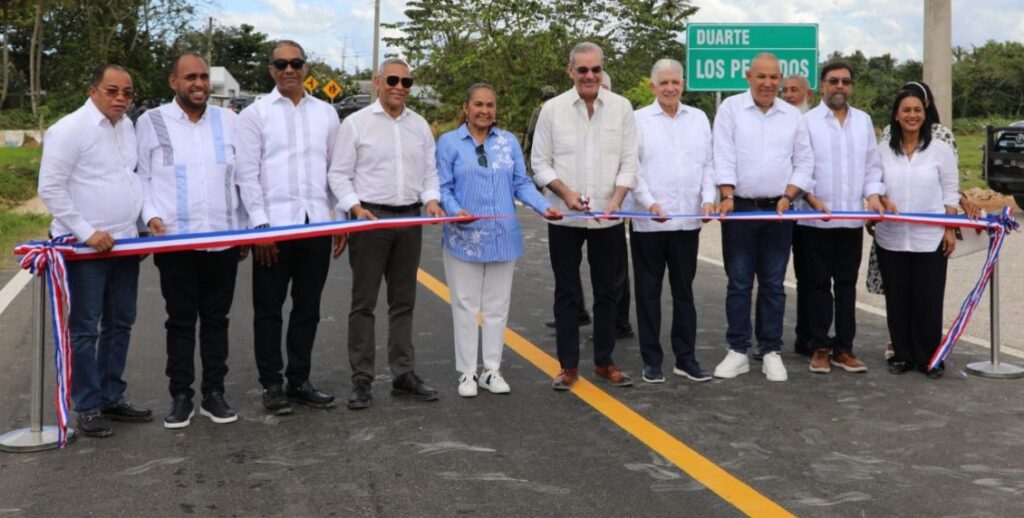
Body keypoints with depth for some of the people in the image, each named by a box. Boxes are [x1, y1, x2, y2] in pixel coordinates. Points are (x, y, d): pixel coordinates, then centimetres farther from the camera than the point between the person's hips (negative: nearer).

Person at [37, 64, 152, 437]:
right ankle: (87, 407, 8)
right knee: (85, 329, 0)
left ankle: (112, 397, 23)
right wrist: (87, 232, -19)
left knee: (120, 323, 13)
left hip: (125, 243, 7)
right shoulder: (70, 129, -13)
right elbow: (50, 188, -16)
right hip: (85, 248, -7)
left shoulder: (128, 127, 10)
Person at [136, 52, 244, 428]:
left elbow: (243, 176, 10)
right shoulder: (151, 122, 0)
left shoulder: (230, 121, 7)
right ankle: (181, 396, 14)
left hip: (223, 240, 2)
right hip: (175, 242, -2)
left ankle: (214, 393, 18)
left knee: (216, 319, 9)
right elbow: (141, 177, 4)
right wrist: (151, 216, -11)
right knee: (181, 321, 6)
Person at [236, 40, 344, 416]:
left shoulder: (326, 113, 11)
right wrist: (260, 224, -10)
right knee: (269, 308, 5)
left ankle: (299, 381, 20)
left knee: (307, 308, 10)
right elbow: (247, 174, -3)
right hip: (274, 225, -3)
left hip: (317, 224, 3)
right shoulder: (255, 114, 1)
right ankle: (271, 384, 14)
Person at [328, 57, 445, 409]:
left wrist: (431, 199, -4)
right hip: (370, 216, -4)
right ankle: (361, 380, 5)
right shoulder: (356, 123, -2)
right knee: (364, 302, -1)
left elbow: (430, 171, 14)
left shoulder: (420, 126, 11)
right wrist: (356, 207, -16)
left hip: (410, 218, 4)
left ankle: (404, 374, 19)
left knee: (403, 301, 11)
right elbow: (339, 173, -3)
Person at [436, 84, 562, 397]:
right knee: (466, 306, 3)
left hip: (503, 237, 3)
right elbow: (443, 188, -3)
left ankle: (492, 370, 19)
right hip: (465, 238, -3)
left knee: (497, 306, 9)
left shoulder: (509, 142, 10)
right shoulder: (449, 142, 1)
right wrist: (455, 210, -22)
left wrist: (544, 206, -10)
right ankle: (467, 373, 13)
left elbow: (521, 183, 7)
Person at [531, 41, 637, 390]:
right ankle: (568, 365, 14)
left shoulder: (621, 107, 1)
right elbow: (540, 162, 1)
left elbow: (629, 161, 2)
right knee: (566, 292, 5)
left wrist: (616, 199, -12)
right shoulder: (553, 109, -2)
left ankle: (604, 362, 21)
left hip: (607, 217, 1)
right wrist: (565, 192, -13)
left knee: (606, 291, 9)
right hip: (564, 217, -1)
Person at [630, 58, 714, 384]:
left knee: (684, 291, 9)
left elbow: (708, 163, 12)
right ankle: (652, 361, 13)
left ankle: (686, 358, 17)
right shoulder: (639, 119, 0)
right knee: (649, 292, 5)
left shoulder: (698, 118, 11)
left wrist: (708, 197, -3)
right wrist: (650, 202, -15)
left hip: (688, 219, 3)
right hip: (648, 221, -3)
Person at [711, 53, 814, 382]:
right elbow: (724, 157, -7)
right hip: (740, 207, -2)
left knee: (773, 283, 6)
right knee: (739, 283, 2)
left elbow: (804, 163, 9)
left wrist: (788, 196, -5)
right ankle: (737, 351, 9)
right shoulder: (731, 109, 0)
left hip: (778, 210, 2)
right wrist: (727, 196, -17)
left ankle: (771, 352, 12)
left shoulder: (792, 116, 8)